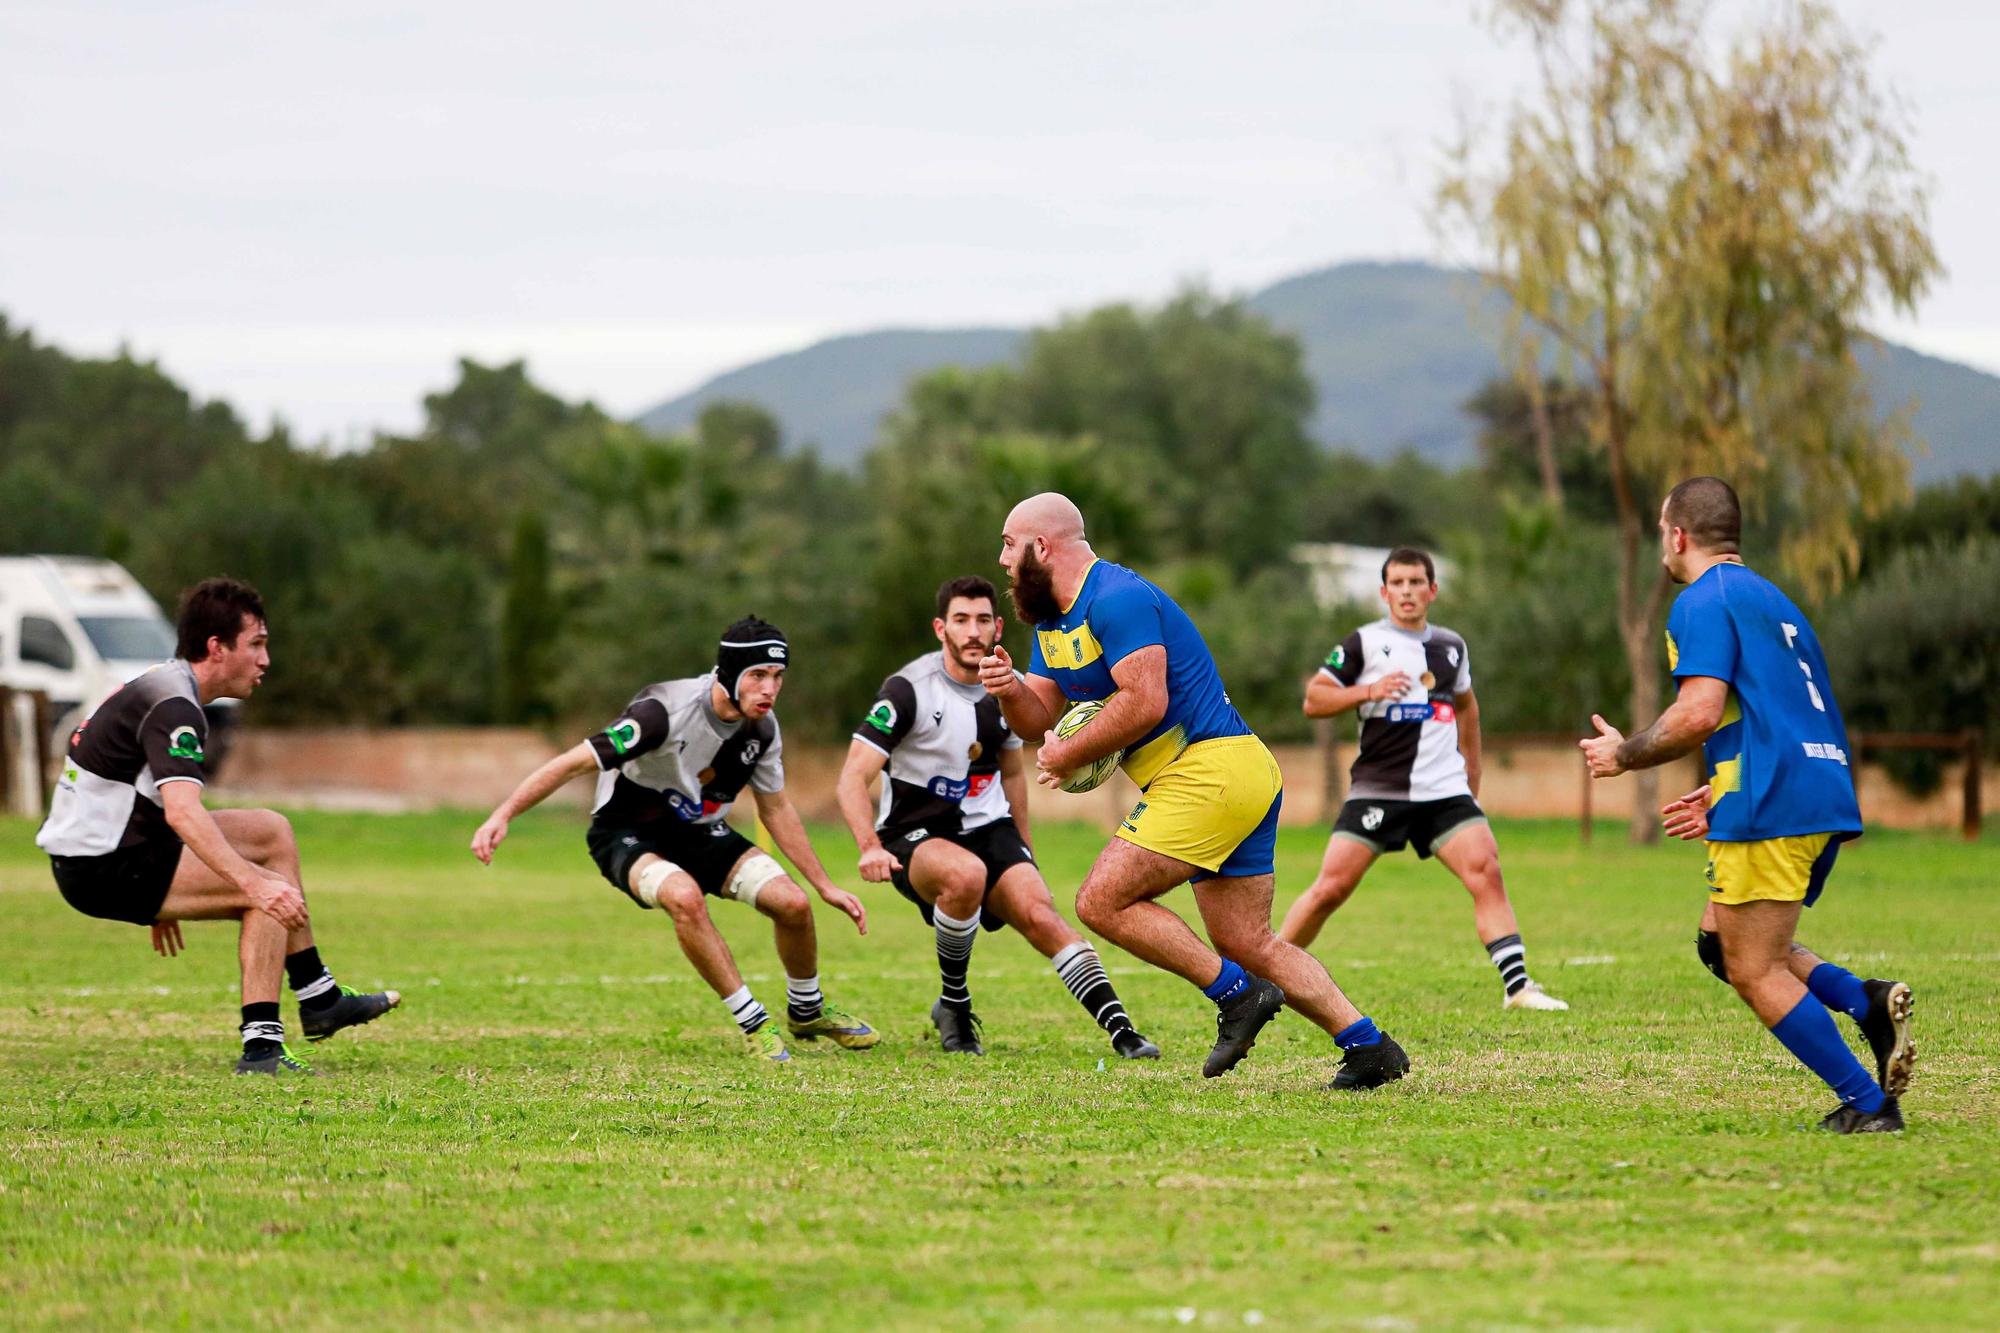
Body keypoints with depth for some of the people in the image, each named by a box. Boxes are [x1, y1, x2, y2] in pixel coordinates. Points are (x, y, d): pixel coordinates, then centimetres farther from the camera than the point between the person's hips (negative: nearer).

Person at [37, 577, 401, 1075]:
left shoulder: (162, 687, 14)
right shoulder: (173, 707, -19)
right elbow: (183, 813, -35)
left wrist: (161, 898, 34)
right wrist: (254, 884, -42)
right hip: (100, 866, -10)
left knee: (272, 831, 16)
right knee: (272, 895, -15)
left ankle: (319, 998, 19)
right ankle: (260, 1047, -16)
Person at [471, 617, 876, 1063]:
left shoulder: (762, 728, -9)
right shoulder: (665, 711, -31)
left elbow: (775, 809, 8)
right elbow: (575, 762, -30)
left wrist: (825, 886, 11)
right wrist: (502, 815, -40)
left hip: (699, 833, 6)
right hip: (627, 836, -6)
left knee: (792, 903, -11)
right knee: (684, 896, -37)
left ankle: (807, 1013, 19)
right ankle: (753, 1025, -23)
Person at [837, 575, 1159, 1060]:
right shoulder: (909, 689, -14)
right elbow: (854, 778, -19)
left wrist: (1024, 852, 23)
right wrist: (871, 847, -34)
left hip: (987, 827, 4)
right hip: (915, 835, -4)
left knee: (1040, 913, -21)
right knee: (966, 874, -37)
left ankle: (1121, 1032, -26)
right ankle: (953, 1005, -15)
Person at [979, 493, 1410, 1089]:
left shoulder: (1116, 598, -14)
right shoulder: (1053, 618, 18)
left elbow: (1145, 702, -23)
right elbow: (1038, 719, 16)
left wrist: (1068, 755, -13)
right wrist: (1010, 689, -6)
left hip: (1211, 768, -11)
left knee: (1102, 901, -13)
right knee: (1248, 946, 8)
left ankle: (1237, 995, -11)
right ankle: (1369, 1045, 6)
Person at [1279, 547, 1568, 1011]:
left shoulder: (1452, 647, 14)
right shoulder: (1364, 643, 0)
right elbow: (1313, 699, -2)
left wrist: (1472, 776, 29)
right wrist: (1368, 691, -17)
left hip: (1444, 792, 3)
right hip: (1375, 792, -3)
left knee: (1486, 872, -15)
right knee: (1331, 888, -9)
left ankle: (1517, 986, -13)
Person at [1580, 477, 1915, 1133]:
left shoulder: (1706, 600, -6)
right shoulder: (1772, 599, 24)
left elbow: (1700, 713, -18)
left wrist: (1625, 754, -2)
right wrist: (1723, 795, 29)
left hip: (1772, 808, -9)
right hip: (1827, 797, 9)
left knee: (1753, 971, -2)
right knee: (1721, 941, 19)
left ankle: (1868, 1104, -6)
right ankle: (1867, 1001, -2)